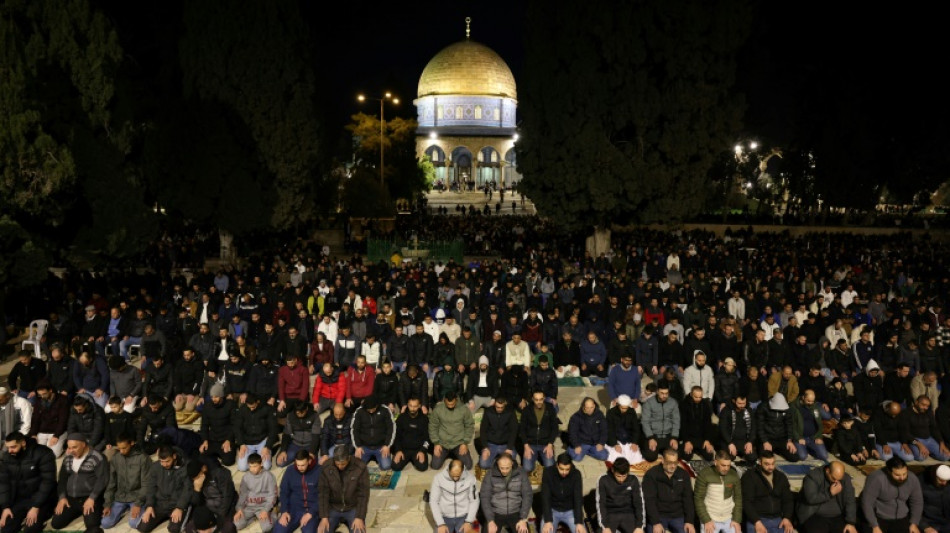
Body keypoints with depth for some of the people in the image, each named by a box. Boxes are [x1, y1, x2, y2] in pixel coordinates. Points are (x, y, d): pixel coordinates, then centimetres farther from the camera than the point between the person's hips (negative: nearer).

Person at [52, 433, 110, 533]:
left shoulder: (97, 457, -9)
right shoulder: (68, 459, 13)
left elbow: (102, 479, -13)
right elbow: (62, 479, 15)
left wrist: (92, 498, -20)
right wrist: (62, 497, 1)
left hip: (90, 498, -6)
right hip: (70, 499, 6)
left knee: (92, 525, -26)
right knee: (55, 523, -8)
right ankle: (78, 511, 17)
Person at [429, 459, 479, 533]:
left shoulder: (470, 478, -8)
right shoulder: (439, 478, -10)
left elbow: (474, 501, -1)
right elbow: (433, 501, -6)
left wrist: (469, 521, -9)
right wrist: (440, 524, -12)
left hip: (463, 517, 0)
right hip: (445, 517, 0)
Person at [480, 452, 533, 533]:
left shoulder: (521, 474, -3)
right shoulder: (490, 476, -5)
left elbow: (527, 496, -2)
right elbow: (485, 498, -6)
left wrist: (523, 519, -10)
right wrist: (490, 521, -14)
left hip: (515, 513, 1)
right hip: (495, 514, 0)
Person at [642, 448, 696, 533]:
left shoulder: (684, 475, 5)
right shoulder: (651, 474, -7)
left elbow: (688, 499, 3)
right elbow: (650, 500, -12)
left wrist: (689, 521, -8)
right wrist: (656, 522, -21)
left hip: (678, 516, 3)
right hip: (657, 516, -3)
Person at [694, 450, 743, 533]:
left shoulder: (734, 475, -2)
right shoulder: (704, 474, -12)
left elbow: (738, 498, 6)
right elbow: (698, 499, -9)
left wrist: (737, 520, 0)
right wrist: (706, 520, -12)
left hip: (729, 519, 3)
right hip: (710, 520, -3)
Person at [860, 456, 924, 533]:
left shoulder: (913, 479, -6)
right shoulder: (877, 479, -23)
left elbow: (917, 502, 7)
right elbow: (867, 503, -20)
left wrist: (914, 523, -2)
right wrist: (875, 527, -22)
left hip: (901, 519, 4)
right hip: (878, 518, -4)